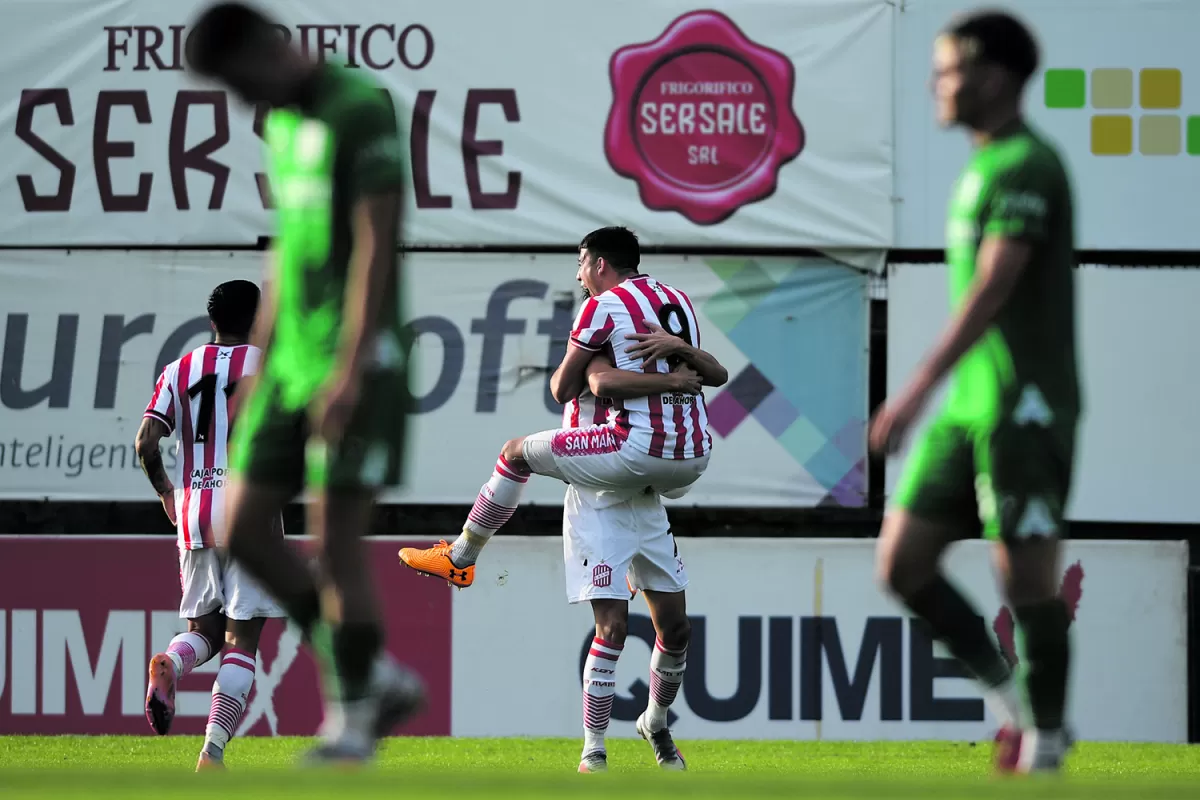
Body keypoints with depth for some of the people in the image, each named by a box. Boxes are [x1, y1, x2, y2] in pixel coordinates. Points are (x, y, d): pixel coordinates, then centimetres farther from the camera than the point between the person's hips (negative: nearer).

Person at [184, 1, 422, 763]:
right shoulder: (283, 122, 15)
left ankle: (353, 717, 3)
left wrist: (350, 369, -22)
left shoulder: (362, 110, -12)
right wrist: (260, 361, 20)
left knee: (335, 534, -9)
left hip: (358, 359, -9)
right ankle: (379, 677, 12)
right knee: (243, 527, 4)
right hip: (293, 360, 9)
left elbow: (376, 243, -17)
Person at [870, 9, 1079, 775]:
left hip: (1024, 408, -9)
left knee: (1027, 574, -3)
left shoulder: (1027, 166, -13)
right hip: (969, 406, 9)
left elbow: (991, 292, -21)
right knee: (902, 563, 3)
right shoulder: (985, 167, 17)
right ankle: (1013, 703, 14)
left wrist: (918, 390, -25)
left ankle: (1045, 740, 10)